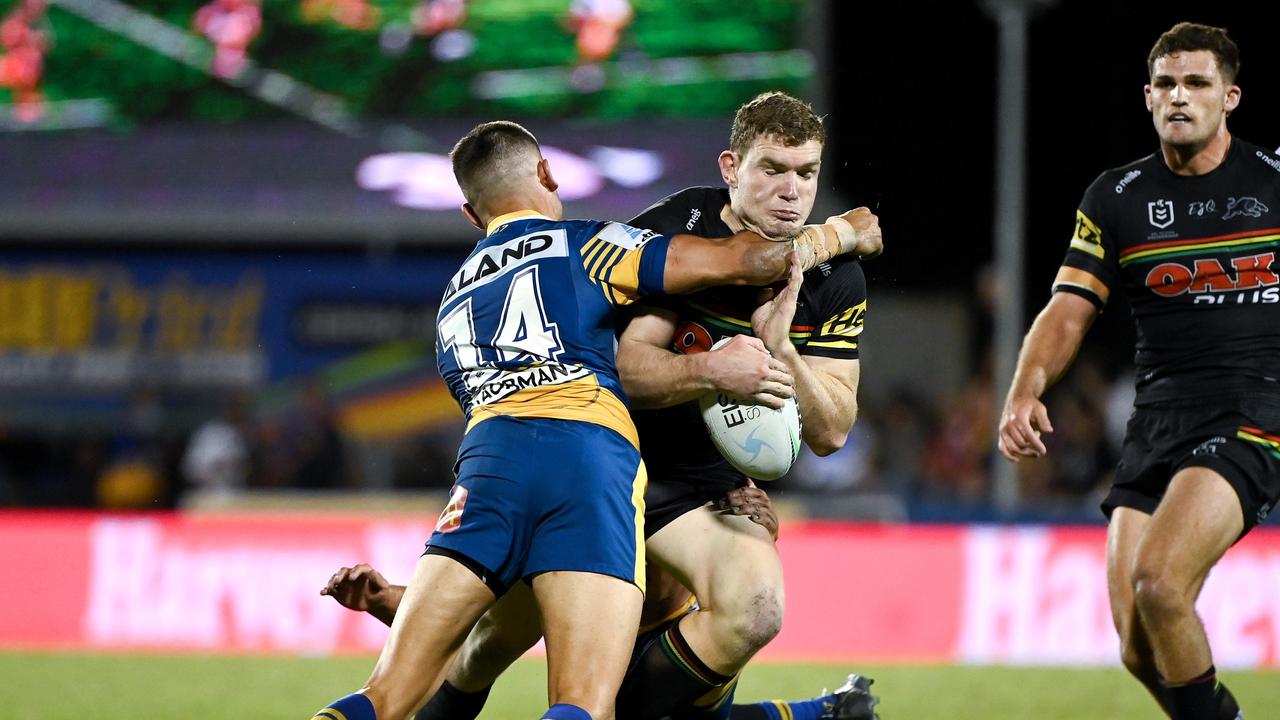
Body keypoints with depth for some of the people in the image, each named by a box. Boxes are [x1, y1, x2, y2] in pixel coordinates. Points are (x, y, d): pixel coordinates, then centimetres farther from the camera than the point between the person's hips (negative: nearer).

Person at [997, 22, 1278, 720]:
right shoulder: (1115, 198, 10)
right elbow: (1067, 312, 4)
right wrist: (1024, 395, -13)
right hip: (1156, 421, 4)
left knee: (1157, 583, -26)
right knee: (1140, 648, -4)